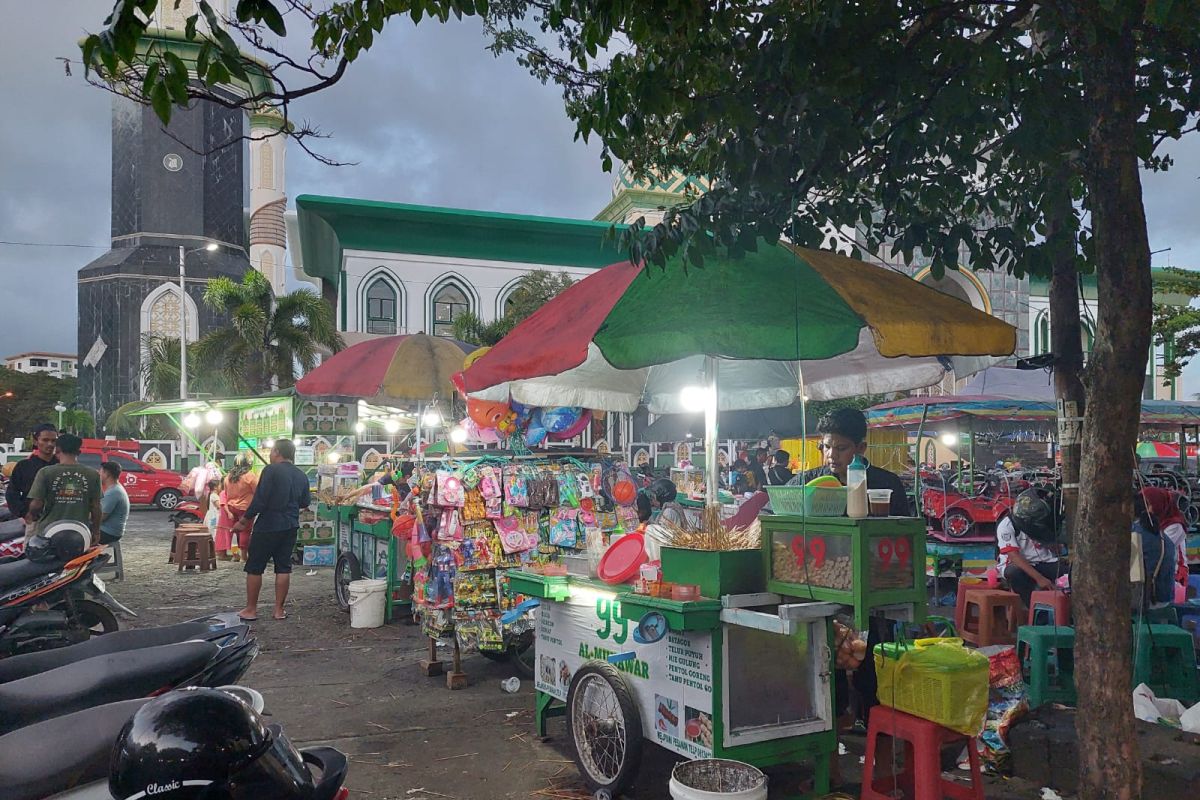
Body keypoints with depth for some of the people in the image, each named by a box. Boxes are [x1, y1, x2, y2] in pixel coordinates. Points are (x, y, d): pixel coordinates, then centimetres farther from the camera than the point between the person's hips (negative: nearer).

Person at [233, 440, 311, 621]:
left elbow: (259, 500, -16)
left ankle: (251, 610, 10)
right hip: (290, 527, 6)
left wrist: (243, 521, -8)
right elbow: (305, 502, 16)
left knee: (254, 567, 6)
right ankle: (279, 610, 10)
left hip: (267, 526, -6)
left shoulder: (272, 470, -12)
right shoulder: (301, 476, 7)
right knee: (283, 568, 9)